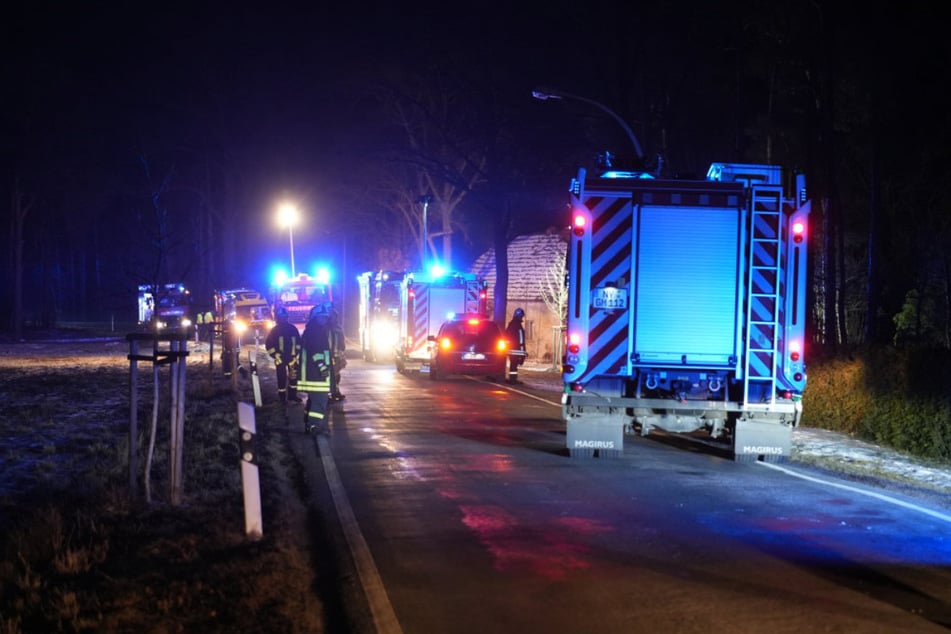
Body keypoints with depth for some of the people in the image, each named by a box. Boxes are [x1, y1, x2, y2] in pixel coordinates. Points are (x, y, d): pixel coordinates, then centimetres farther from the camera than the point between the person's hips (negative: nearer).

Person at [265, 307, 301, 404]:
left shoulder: (292, 328, 6)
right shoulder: (274, 330, -2)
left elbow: (298, 342, 11)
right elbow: (268, 344, -3)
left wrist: (296, 354, 2)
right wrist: (276, 356, -9)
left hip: (292, 358, 3)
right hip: (280, 358, -3)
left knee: (294, 377, 7)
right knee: (282, 378, -3)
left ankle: (292, 396, 20)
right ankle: (282, 399, 3)